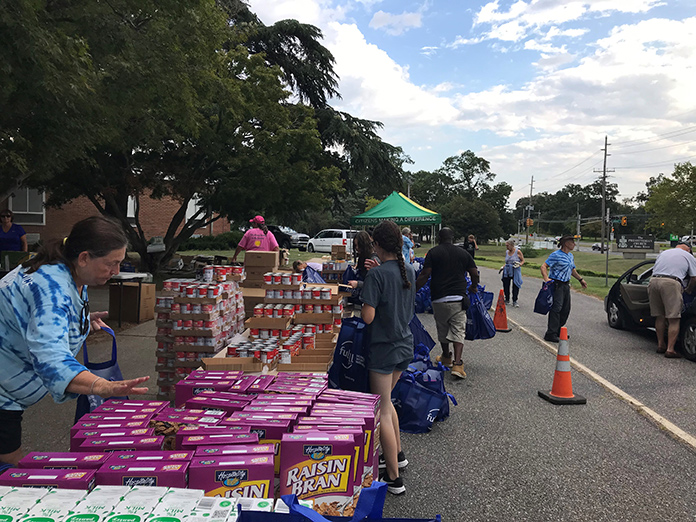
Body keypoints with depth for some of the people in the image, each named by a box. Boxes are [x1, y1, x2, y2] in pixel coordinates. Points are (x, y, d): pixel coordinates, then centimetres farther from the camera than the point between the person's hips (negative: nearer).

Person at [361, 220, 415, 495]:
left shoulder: (376, 274, -19)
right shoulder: (410, 271, 3)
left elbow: (368, 317, -23)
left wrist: (363, 303, 0)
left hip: (384, 347, -7)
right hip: (405, 344, 8)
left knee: (382, 411, 3)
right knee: (384, 401, 25)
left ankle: (393, 477, 11)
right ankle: (397, 454, 37)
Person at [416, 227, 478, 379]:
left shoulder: (433, 252, -1)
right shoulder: (463, 253, 7)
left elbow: (425, 275, -9)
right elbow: (475, 273, 8)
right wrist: (473, 287, 27)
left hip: (439, 299, -1)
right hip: (459, 298, 1)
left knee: (442, 330, 16)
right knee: (458, 330, 1)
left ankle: (446, 358, 33)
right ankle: (457, 363, -11)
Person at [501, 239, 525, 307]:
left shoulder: (518, 251, -5)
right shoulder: (506, 252, 9)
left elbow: (523, 260, 1)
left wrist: (519, 264, -17)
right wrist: (503, 267, 9)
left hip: (515, 271, -4)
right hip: (507, 271, 5)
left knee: (515, 286, -5)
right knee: (506, 285, 3)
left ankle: (514, 301, 7)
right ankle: (507, 300, 19)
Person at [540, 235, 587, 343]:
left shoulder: (571, 256, 16)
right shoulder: (556, 255, -12)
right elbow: (544, 266, -18)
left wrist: (580, 279, 27)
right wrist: (546, 278, -31)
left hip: (566, 285, 9)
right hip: (556, 284, -9)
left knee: (566, 309, 11)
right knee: (556, 308, -14)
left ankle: (559, 331, 22)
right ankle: (551, 334, -13)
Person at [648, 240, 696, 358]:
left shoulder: (663, 253, 30)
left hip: (653, 281, 5)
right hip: (671, 283, -5)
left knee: (659, 316, 15)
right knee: (674, 319, -2)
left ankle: (660, 345, 21)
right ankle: (670, 349, -5)